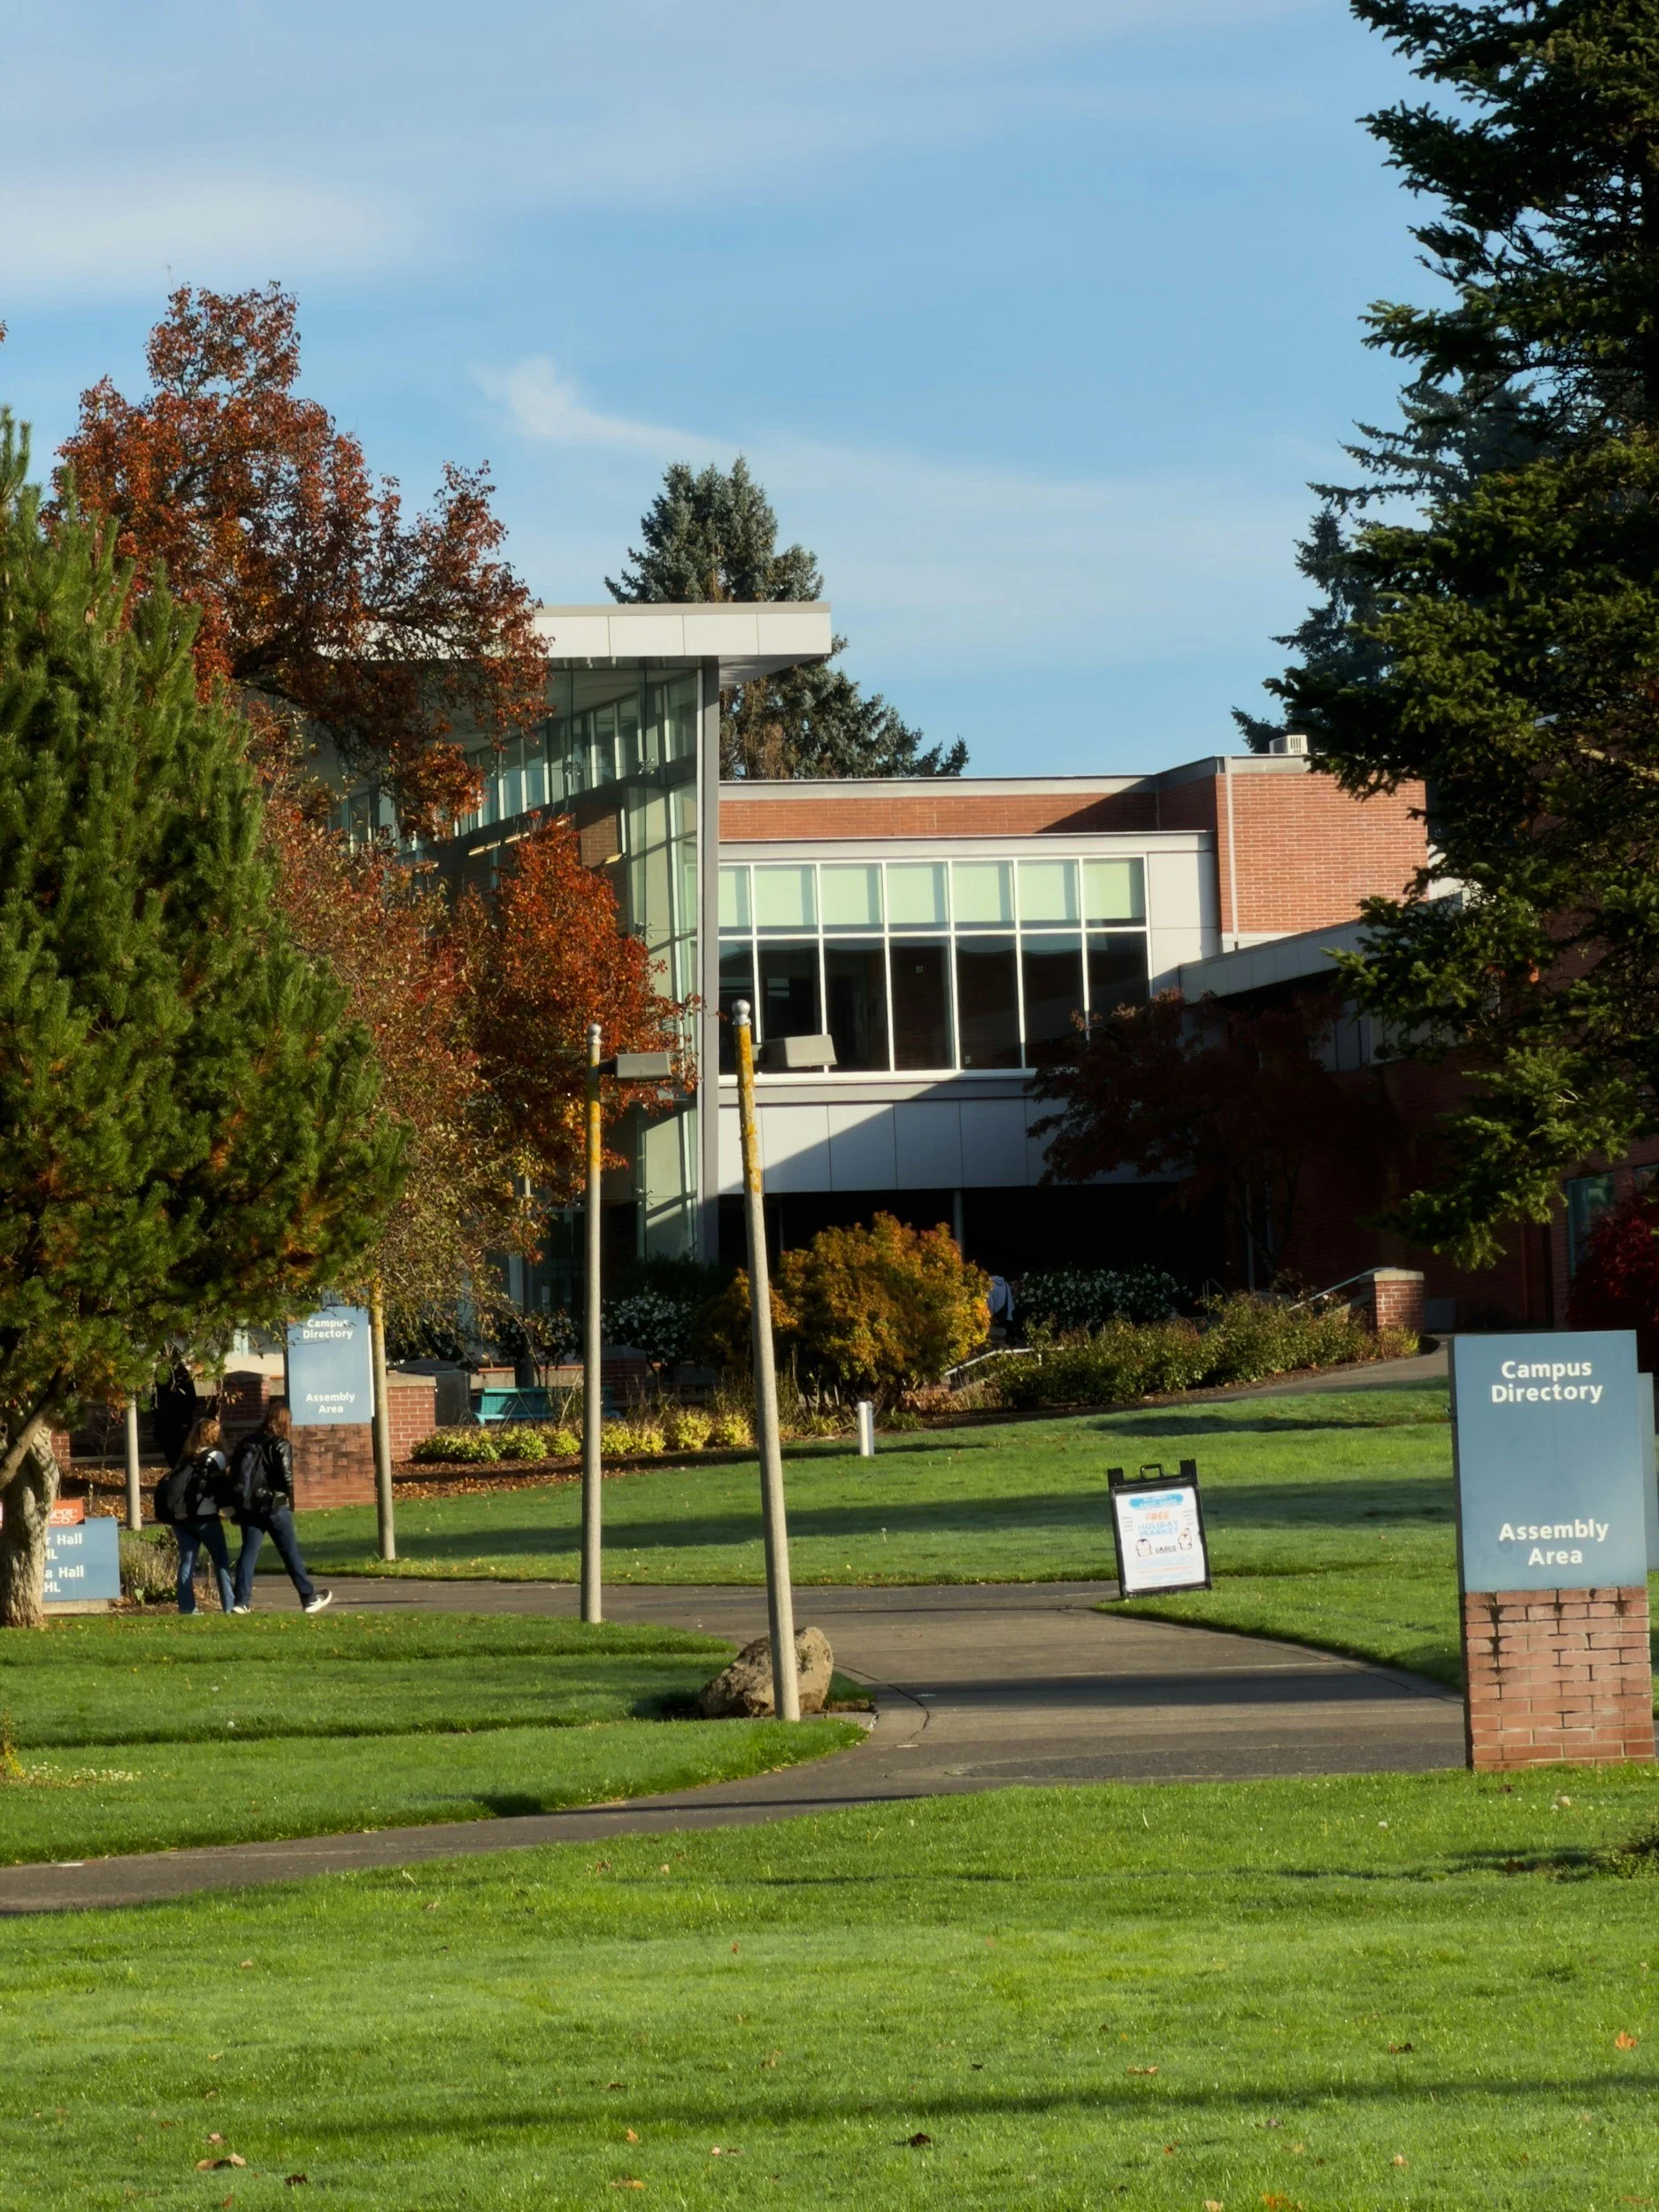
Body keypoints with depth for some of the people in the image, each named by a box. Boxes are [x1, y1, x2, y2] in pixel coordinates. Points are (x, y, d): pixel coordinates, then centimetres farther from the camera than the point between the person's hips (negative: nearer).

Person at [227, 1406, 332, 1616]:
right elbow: (286, 1478, -13)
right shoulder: (281, 1446, -8)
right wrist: (289, 1504, 3)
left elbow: (234, 1475, 9)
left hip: (249, 1507, 5)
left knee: (249, 1551, 6)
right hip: (274, 1505, -5)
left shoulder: (246, 1443, 9)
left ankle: (241, 1601, -1)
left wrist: (238, 1507, 13)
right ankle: (309, 1598, 9)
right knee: (291, 1553, 3)